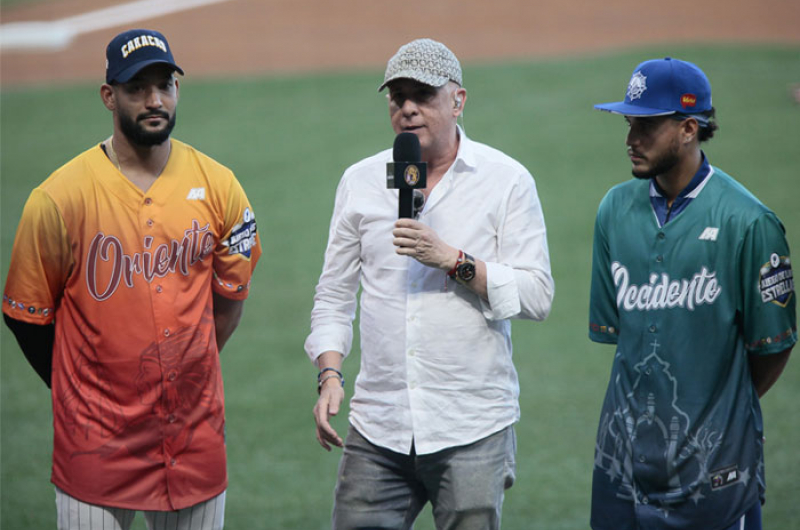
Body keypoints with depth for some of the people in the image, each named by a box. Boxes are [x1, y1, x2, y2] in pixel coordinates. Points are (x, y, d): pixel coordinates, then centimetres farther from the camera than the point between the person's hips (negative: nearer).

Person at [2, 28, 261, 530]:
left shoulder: (218, 187, 0)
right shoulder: (60, 197, -10)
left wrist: (183, 374, 11)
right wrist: (78, 393, 7)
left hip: (197, 439, 3)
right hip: (96, 446, -3)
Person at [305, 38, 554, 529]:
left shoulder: (507, 180, 1)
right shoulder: (360, 181, 11)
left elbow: (537, 296, -5)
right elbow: (334, 296, 14)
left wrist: (452, 260, -15)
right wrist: (330, 374, -1)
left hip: (474, 431, -3)